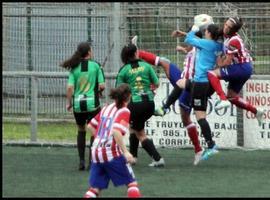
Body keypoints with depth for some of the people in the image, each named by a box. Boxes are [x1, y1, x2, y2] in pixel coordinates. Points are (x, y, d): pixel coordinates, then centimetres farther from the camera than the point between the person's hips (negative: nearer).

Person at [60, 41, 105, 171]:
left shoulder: (74, 68, 1)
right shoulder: (95, 66, -4)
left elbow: (70, 87, -5)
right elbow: (102, 86, -6)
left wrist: (68, 102, 6)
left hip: (78, 104, 3)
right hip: (92, 103, -3)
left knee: (81, 131, 19)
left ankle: (81, 161, 15)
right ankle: (92, 160, 0)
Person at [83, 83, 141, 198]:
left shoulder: (106, 108, 14)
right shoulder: (124, 111, -6)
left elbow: (90, 126, 19)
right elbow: (116, 132, -21)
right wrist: (125, 152, -22)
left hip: (96, 152, 6)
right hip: (112, 153, -6)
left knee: (95, 188, 12)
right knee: (131, 182, 7)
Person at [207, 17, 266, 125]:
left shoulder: (234, 40, -20)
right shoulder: (227, 36, 6)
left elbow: (228, 61, -18)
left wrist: (220, 64, 1)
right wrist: (221, 59, 5)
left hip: (242, 67, -9)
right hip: (243, 69, 9)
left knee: (212, 74, -18)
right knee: (231, 97, 16)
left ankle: (223, 100, -29)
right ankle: (256, 111, 23)